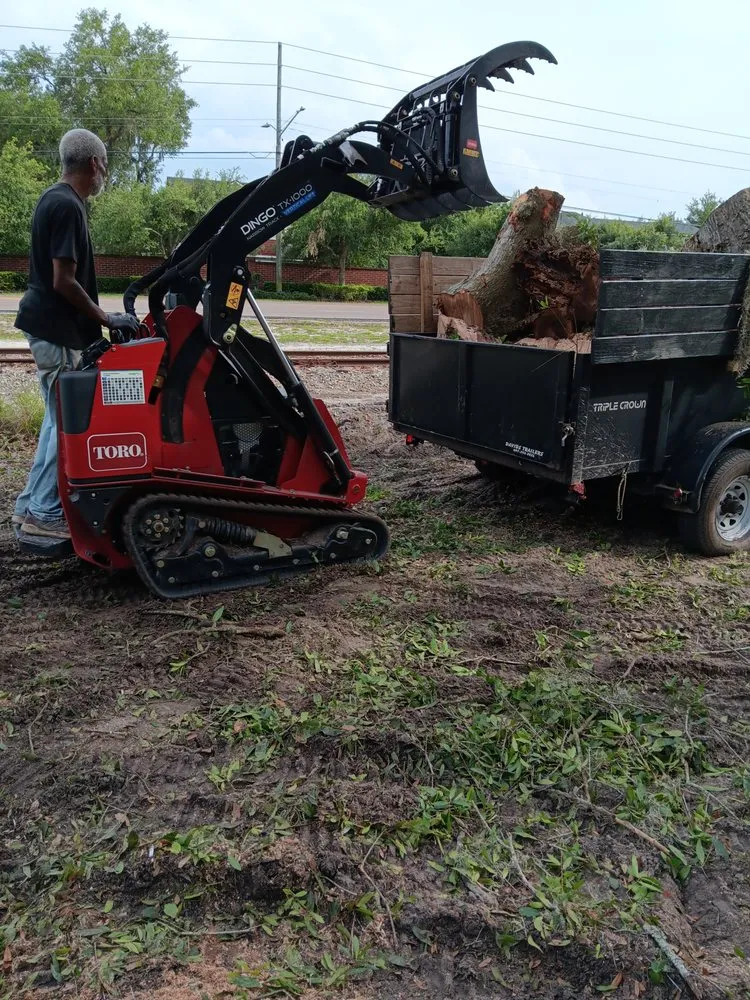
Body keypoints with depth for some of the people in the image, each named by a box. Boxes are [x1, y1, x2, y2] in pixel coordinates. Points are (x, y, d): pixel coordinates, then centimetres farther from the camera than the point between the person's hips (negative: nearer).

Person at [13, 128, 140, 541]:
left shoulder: (54, 199, 15)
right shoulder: (67, 205, -17)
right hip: (56, 330, -10)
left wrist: (99, 317, 20)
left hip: (50, 326, 10)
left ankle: (32, 505, 23)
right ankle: (43, 515, 6)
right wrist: (106, 319, -11)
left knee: (60, 419, 16)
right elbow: (63, 281, -22)